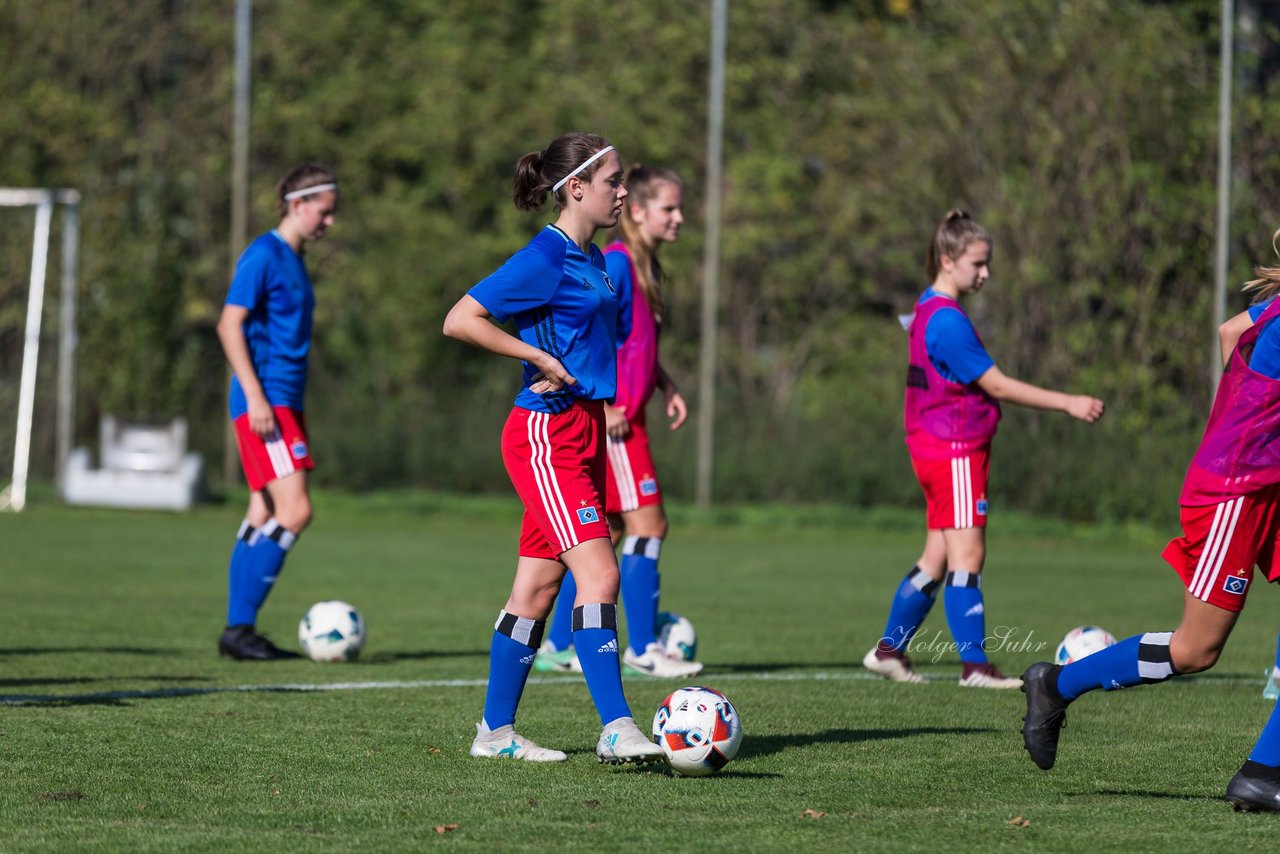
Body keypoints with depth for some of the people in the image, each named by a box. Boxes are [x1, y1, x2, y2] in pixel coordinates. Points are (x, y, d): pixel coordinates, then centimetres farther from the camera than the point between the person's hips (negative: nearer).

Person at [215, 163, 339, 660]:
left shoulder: (294, 260, 17)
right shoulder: (264, 255, -10)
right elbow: (230, 326, -15)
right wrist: (256, 396, -21)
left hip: (285, 401, 10)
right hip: (263, 400, -10)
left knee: (264, 517, 8)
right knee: (294, 511, -15)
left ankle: (237, 630, 10)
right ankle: (240, 626, -13)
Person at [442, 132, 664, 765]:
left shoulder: (591, 260, 14)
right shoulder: (545, 258, -13)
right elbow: (460, 320, -18)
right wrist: (543, 360, -17)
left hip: (583, 430, 9)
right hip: (547, 434, -9)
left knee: (538, 585, 10)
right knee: (599, 574, -16)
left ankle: (496, 731, 16)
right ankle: (617, 731, -20)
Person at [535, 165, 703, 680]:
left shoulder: (646, 266, 15)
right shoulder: (616, 263, -15)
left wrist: (667, 387, 14)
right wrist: (603, 406, -21)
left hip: (624, 416, 10)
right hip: (610, 419, -10)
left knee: (606, 533, 11)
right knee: (648, 524, -8)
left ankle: (558, 646, 16)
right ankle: (643, 649, -3)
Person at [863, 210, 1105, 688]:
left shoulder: (928, 309, 13)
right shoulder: (947, 320, -18)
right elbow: (996, 385, -18)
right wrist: (1068, 404, -18)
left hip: (937, 449, 10)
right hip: (954, 450, -10)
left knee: (937, 559, 13)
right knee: (967, 555, -9)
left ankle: (889, 649, 18)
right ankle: (975, 666, -10)